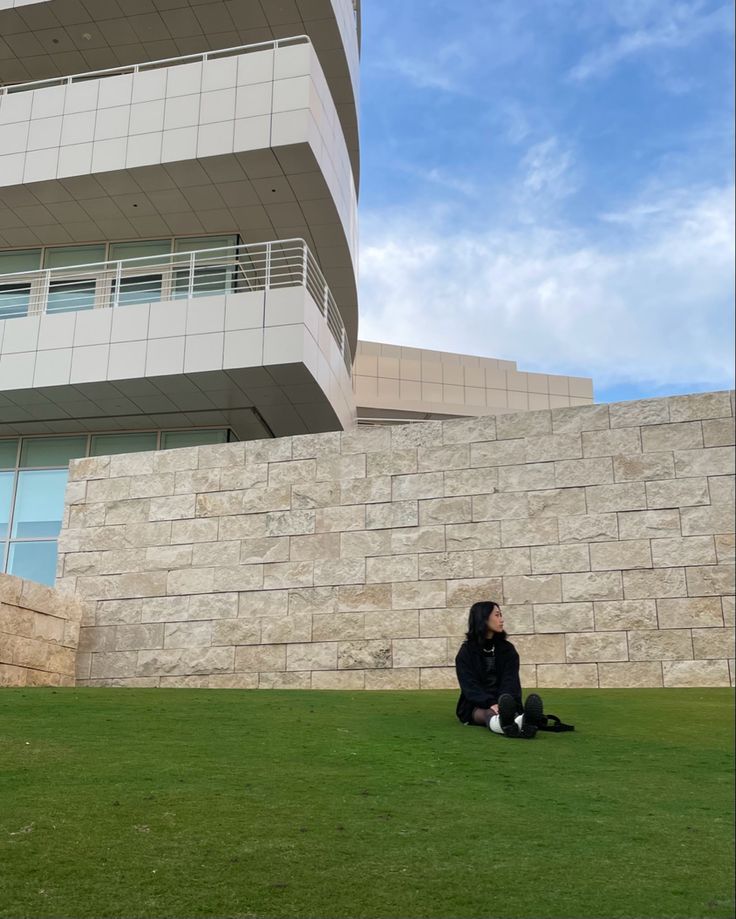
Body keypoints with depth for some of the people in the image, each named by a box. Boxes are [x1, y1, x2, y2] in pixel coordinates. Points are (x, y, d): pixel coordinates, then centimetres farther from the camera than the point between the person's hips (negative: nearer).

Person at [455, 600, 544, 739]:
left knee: (509, 710, -35)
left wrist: (503, 704, -28)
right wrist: (491, 704, -30)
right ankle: (503, 723, -75)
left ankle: (524, 723, -72)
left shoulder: (507, 649, 9)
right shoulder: (466, 651, 1)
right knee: (489, 713, -38)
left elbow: (511, 680, -5)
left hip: (502, 701, 2)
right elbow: (469, 685, -11)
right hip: (477, 706, -2)